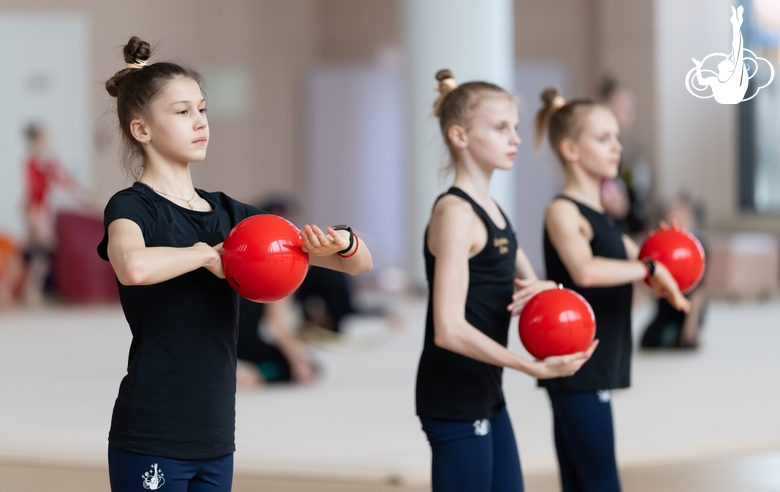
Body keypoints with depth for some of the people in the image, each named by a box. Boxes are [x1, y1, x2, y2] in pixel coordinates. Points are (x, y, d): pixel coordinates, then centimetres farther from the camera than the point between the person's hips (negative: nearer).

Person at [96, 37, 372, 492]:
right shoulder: (132, 207, -7)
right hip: (151, 442, -6)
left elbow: (360, 263, 9)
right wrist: (209, 253, -18)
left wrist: (340, 244, -14)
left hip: (215, 442, 6)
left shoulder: (230, 214, 11)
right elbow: (134, 267, -35)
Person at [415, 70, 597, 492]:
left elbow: (527, 283, 21)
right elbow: (449, 329, -24)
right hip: (453, 399, -9)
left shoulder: (491, 210, 12)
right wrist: (536, 368, -26)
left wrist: (542, 291, -4)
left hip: (486, 398, 9)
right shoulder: (455, 214, -17)